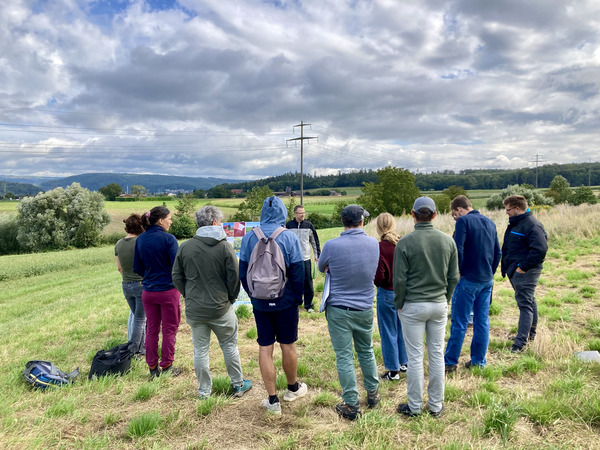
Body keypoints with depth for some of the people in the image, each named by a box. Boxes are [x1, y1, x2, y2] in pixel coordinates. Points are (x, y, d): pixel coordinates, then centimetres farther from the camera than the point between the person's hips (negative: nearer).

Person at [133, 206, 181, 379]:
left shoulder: (140, 239, 3)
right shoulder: (168, 239, -15)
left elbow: (137, 268, 8)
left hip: (148, 291, 5)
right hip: (168, 291, -5)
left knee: (151, 329, 14)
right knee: (169, 329, 8)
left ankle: (153, 368, 22)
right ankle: (166, 366, 16)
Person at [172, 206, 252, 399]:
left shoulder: (185, 247, -2)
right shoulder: (225, 246, -11)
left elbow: (177, 277, 4)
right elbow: (234, 277, -9)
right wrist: (231, 297, 8)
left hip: (194, 310, 2)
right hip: (221, 308, -2)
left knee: (200, 350, 13)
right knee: (230, 347, 14)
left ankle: (204, 390, 25)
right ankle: (238, 385, 27)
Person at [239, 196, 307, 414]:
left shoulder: (248, 237, -3)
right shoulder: (289, 237, -11)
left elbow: (242, 272, 1)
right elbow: (298, 272, -9)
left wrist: (252, 295, 12)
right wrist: (298, 298, 3)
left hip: (260, 303, 2)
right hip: (285, 302, -1)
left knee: (265, 348, 8)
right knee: (288, 346, 14)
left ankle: (273, 400, 15)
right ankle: (293, 388, 34)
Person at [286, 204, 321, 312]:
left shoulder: (308, 225, 2)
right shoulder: (289, 225, -2)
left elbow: (315, 241, 9)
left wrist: (317, 256, 8)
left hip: (306, 259, 1)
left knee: (308, 282, 3)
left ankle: (308, 305, 16)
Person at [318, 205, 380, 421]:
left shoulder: (332, 245, -17)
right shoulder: (374, 243, -6)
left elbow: (322, 268, 2)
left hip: (339, 310, -4)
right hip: (365, 309, 4)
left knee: (344, 357, 5)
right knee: (366, 352, 21)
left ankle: (351, 405, 13)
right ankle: (373, 394, 35)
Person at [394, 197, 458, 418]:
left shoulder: (405, 243, -13)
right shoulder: (448, 241, 0)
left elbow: (400, 280, -11)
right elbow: (454, 277, 4)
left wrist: (399, 305, 3)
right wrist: (445, 299, 17)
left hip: (413, 306, -4)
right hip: (439, 305, 4)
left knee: (415, 357, 5)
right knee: (437, 354, 13)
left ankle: (415, 406, 18)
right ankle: (436, 405, 24)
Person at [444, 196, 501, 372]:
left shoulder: (464, 221, -11)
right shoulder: (490, 222, 13)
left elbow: (458, 250, -19)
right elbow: (497, 252, 15)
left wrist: (457, 272, -7)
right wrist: (490, 273, 18)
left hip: (468, 279, -7)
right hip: (487, 280, 7)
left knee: (459, 323, 0)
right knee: (482, 321, 12)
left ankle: (450, 362, 8)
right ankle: (478, 361, 20)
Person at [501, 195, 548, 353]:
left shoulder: (532, 225, -18)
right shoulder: (515, 223, 13)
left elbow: (540, 249, -28)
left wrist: (523, 267, -23)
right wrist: (508, 266, 14)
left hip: (525, 273, -10)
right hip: (516, 271, 10)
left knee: (525, 305, -8)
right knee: (528, 302, 20)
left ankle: (521, 342, -7)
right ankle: (531, 333, 34)